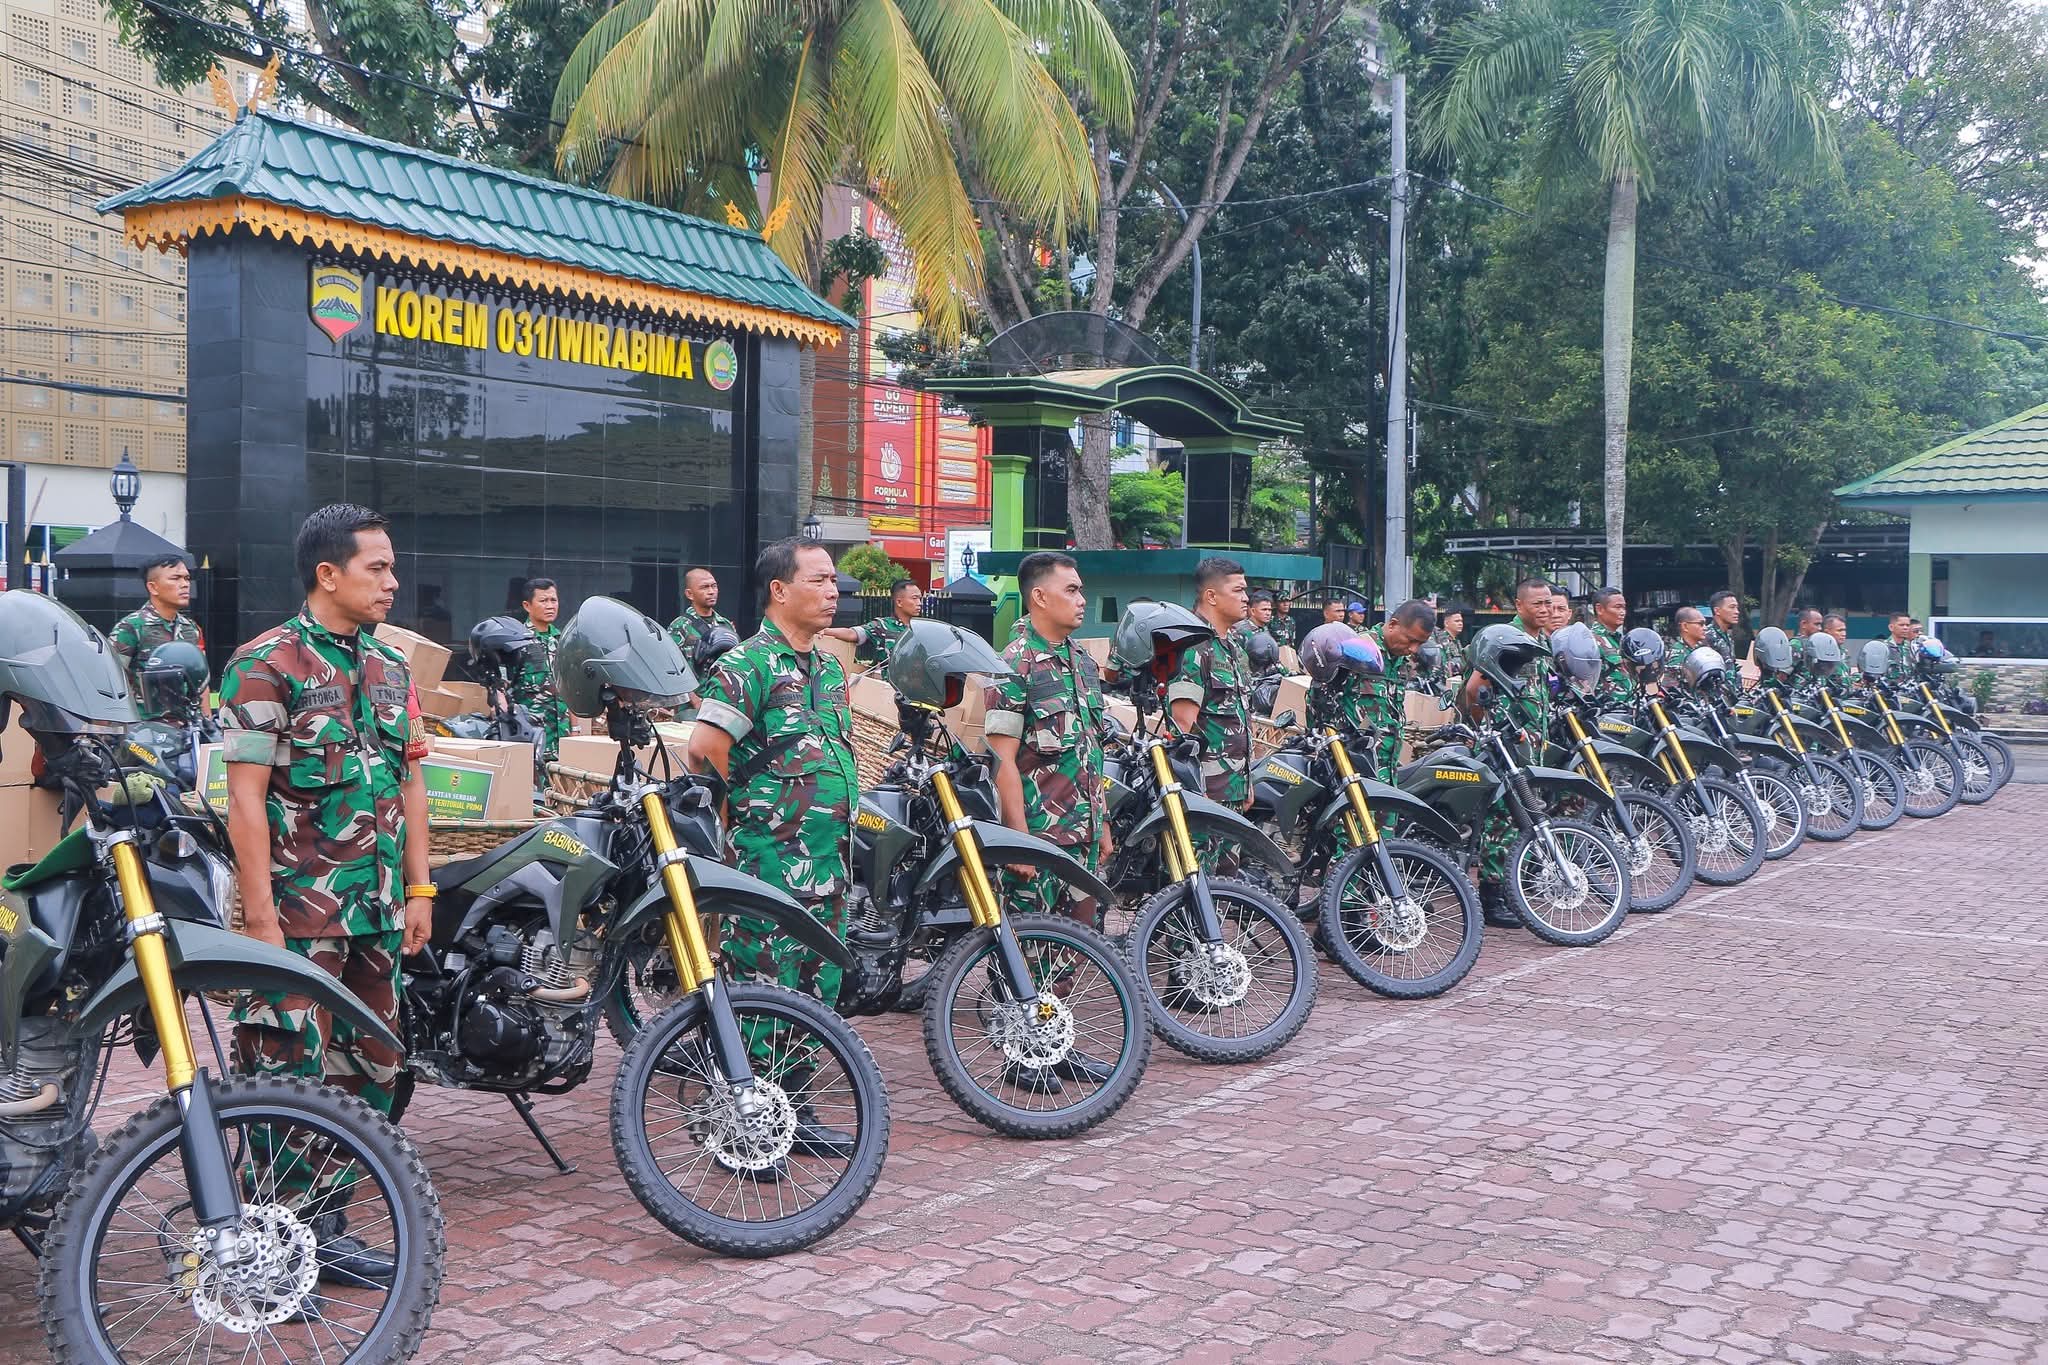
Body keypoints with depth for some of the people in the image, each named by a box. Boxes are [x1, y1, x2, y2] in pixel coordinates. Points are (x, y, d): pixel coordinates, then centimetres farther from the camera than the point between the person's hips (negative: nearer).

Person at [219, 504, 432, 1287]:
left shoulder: (390, 668, 13)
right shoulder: (266, 664, -8)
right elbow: (246, 796, -12)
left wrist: (419, 889, 11)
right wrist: (260, 915, -16)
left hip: (378, 910, 7)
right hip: (299, 911, -7)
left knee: (370, 1075, 11)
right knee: (289, 1079, -4)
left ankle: (323, 1229, 23)